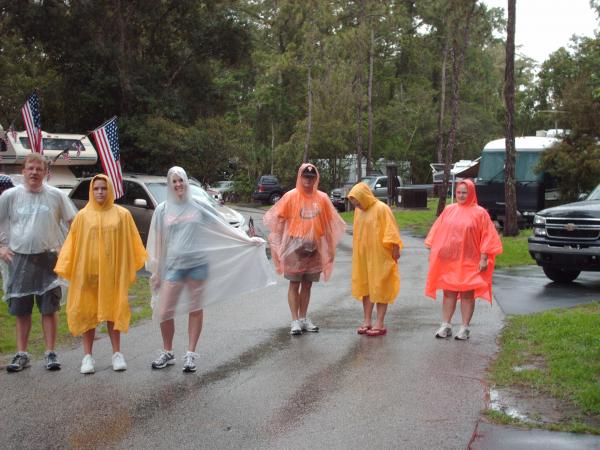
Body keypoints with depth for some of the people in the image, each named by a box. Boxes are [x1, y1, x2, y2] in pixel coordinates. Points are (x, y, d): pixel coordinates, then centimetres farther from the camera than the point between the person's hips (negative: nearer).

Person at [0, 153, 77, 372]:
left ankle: (50, 353, 11)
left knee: (49, 309, 2)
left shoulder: (56, 195, -1)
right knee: (21, 310, 7)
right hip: (19, 259, 1)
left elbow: (73, 223, 6)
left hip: (48, 258, -1)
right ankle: (21, 354, 16)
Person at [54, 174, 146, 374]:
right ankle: (88, 356, 11)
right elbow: (72, 243, -1)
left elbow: (131, 242, 4)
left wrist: (132, 267, 1)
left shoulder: (122, 214, 1)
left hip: (113, 271, 0)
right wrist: (65, 267, -6)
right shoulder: (83, 216, 0)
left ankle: (117, 354, 16)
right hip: (87, 270, 0)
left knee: (113, 311, 7)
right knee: (88, 312, 4)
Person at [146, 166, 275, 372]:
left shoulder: (198, 205, 3)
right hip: (173, 264, 0)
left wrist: (247, 240, 3)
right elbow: (156, 242, 8)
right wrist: (155, 271, 7)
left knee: (195, 309, 5)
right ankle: (167, 353, 17)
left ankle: (191, 354, 15)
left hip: (198, 263, 0)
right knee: (164, 312, -3)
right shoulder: (162, 210, 5)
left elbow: (223, 226, 8)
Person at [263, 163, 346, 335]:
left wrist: (330, 246, 8)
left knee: (307, 284, 10)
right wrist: (278, 241, -7)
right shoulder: (291, 196, -5)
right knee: (294, 284, -1)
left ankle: (303, 318, 20)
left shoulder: (322, 198, 4)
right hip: (295, 245, -3)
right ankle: (295, 321, 2)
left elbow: (330, 222, 9)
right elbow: (278, 218, -3)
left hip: (315, 246, 3)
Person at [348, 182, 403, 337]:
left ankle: (380, 324, 5)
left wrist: (395, 252, -14)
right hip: (362, 257, 7)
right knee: (365, 287, 10)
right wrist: (356, 252, 13)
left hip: (379, 256, -7)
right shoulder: (359, 211, 6)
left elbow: (391, 233, -14)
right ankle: (367, 321, 18)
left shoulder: (381, 209, -14)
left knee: (380, 288, 1)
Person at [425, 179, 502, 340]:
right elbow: (438, 232, 11)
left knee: (467, 295, 3)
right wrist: (433, 251, 7)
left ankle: (465, 328, 10)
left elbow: (486, 237, -5)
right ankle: (445, 326, 12)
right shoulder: (448, 210, 7)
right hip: (448, 260, 3)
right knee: (449, 293, 7)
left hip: (469, 262, -3)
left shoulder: (479, 213, -3)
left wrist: (483, 258, -10)